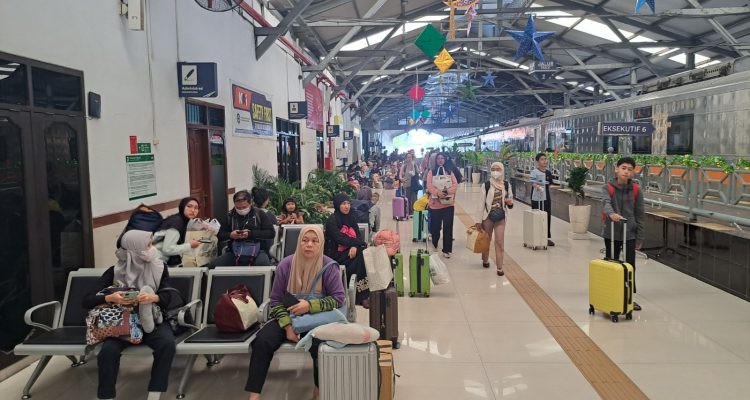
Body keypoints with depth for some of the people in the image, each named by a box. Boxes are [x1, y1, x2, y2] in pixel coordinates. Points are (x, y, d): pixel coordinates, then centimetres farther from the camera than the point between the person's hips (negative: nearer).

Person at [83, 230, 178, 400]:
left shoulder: (160, 268, 0)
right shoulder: (115, 272, -4)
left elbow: (167, 297, -8)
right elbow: (87, 301, -7)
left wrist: (154, 298, -31)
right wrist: (110, 298, -27)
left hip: (152, 320, 1)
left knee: (167, 343, -31)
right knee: (109, 349, -32)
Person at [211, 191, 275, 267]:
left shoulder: (259, 213, 4)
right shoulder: (230, 215, 12)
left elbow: (271, 233, -2)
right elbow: (220, 235, 17)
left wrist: (251, 234, -13)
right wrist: (230, 235, -6)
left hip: (257, 251, -3)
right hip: (235, 252, 3)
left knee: (265, 266, -38)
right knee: (213, 265, -22)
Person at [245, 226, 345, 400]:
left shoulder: (329, 267, -8)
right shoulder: (286, 265, -3)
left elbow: (338, 298, -10)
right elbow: (276, 300, 0)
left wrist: (310, 305, -23)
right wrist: (287, 325, -15)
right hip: (288, 317, 2)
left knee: (319, 344, -34)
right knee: (262, 341, -24)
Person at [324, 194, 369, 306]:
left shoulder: (351, 218, 13)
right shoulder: (332, 221, -7)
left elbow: (359, 235, 6)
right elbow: (341, 239, -16)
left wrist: (355, 246, -16)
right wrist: (361, 243, -14)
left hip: (350, 251, 6)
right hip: (336, 254, -5)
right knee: (361, 257, -26)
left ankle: (365, 294, -20)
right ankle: (362, 296, -20)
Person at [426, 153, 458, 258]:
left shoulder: (450, 172, 9)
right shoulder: (431, 172, 4)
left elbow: (455, 185, -3)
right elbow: (429, 186, -9)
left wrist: (447, 191, -21)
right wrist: (438, 192, -27)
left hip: (448, 204, 1)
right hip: (435, 204, -1)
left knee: (448, 227, 0)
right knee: (435, 226, 6)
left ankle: (446, 250, 8)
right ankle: (434, 245, 33)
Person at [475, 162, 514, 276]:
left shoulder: (506, 185, -1)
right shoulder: (486, 185, -8)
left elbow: (510, 200, 10)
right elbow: (481, 203, -6)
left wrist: (510, 202, -16)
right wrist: (478, 220, -7)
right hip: (488, 216, -1)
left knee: (500, 241, -3)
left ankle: (499, 267, 3)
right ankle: (485, 260, 37)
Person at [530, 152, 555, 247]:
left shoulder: (548, 173, 10)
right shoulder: (534, 172, -10)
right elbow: (533, 183, -23)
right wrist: (538, 187, -43)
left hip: (546, 198, 7)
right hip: (537, 198, -6)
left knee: (547, 217, 10)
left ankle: (547, 237, 20)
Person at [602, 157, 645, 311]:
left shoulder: (636, 190, 0)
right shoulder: (607, 188, -4)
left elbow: (640, 214, 3)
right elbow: (606, 203, -24)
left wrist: (640, 237, 1)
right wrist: (611, 213, -47)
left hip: (630, 234, 1)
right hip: (611, 233, -1)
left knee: (630, 266, 4)